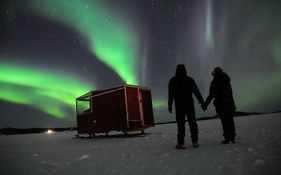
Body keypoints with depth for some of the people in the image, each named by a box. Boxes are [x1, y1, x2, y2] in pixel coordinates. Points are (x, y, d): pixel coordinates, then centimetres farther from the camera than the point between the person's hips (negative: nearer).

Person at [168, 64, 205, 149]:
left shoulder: (173, 81, 1)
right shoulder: (190, 80, 5)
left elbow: (171, 94, -4)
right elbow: (196, 92, 3)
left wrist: (170, 105, -3)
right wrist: (202, 102, 5)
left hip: (179, 106, -2)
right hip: (190, 105, 2)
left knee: (181, 124, -1)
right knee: (192, 123, 9)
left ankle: (181, 143, -1)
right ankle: (195, 142, 11)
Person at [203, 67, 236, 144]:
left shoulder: (214, 82, -8)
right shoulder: (227, 81, 13)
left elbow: (211, 95, -13)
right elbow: (230, 94, 18)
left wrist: (205, 105, -6)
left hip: (221, 106, -6)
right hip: (230, 104, 7)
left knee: (225, 122, -2)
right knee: (230, 121, 12)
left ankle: (227, 138, 2)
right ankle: (232, 138, 19)